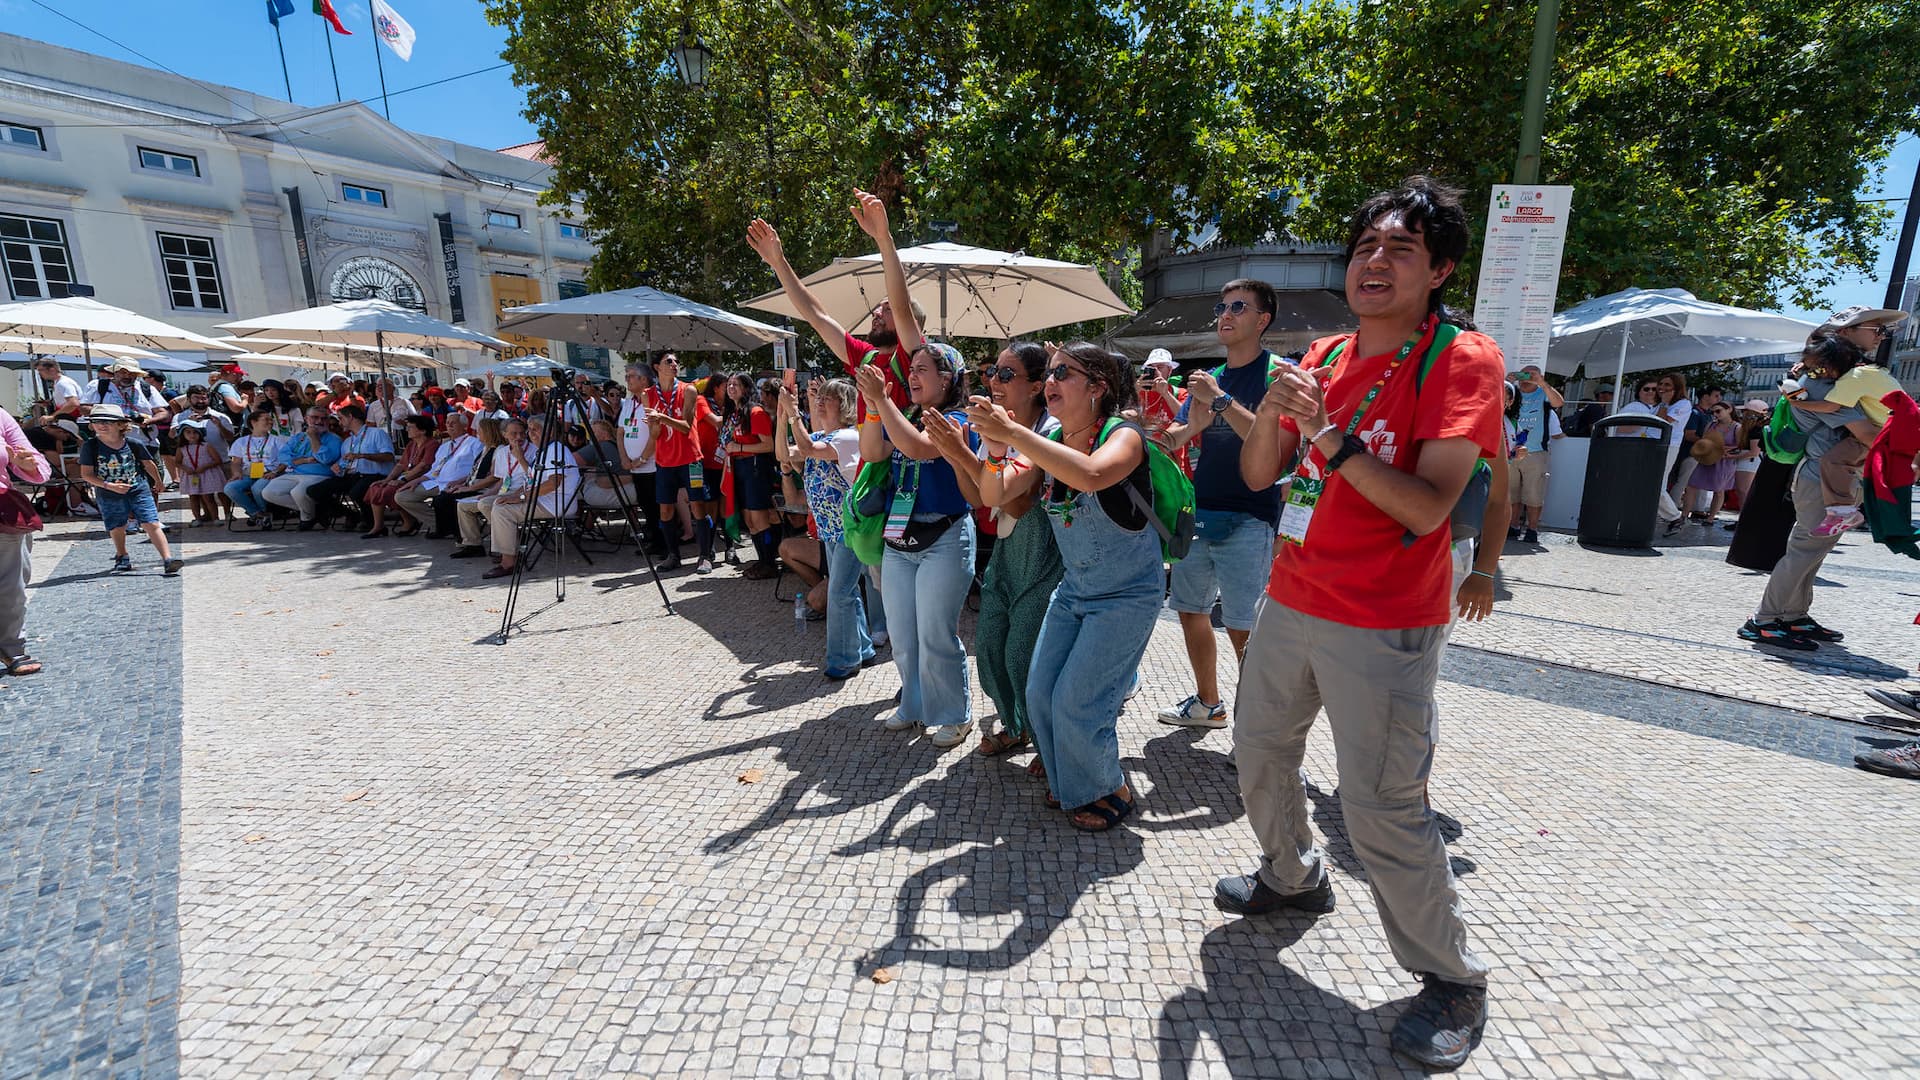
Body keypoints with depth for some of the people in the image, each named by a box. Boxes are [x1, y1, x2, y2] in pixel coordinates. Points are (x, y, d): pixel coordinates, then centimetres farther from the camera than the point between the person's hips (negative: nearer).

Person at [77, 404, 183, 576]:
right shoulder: (90, 446, -7)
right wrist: (110, 486, -20)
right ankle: (122, 558, 34)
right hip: (108, 495, 1)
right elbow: (86, 474, -8)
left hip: (139, 490, -1)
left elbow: (149, 464, 11)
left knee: (151, 524, -11)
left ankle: (168, 559, -18)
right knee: (116, 529, 13)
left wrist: (157, 481, 24)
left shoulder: (134, 444, -6)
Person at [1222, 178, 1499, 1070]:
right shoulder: (1323, 357, 8)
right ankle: (1293, 877, 46)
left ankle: (1450, 980, 25)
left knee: (1382, 812, -1)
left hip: (1383, 628, -6)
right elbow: (1258, 476, 4)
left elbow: (1430, 505, -19)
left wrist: (1332, 438, -27)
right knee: (1259, 752, 19)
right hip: (1290, 602, 7)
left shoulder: (1461, 359, -9)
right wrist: (1271, 416, -14)